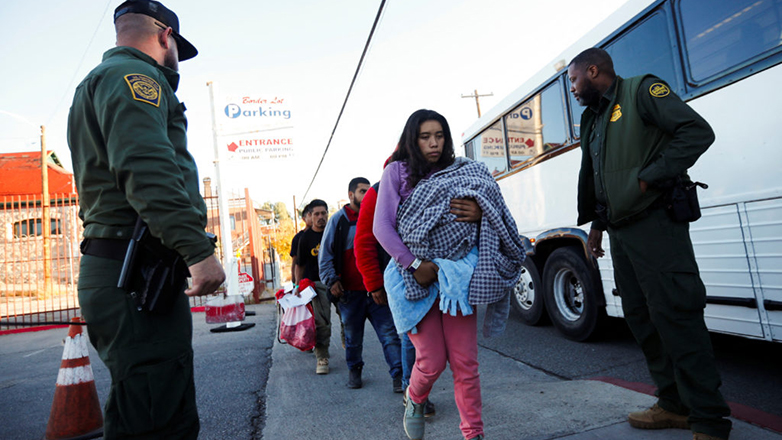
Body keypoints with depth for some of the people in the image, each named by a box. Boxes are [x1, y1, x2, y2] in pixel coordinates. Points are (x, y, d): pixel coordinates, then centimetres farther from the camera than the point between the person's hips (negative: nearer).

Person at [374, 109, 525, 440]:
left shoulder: (461, 171, 13)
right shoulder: (397, 171, 4)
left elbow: (493, 214, 12)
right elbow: (382, 227, -4)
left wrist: (476, 211, -12)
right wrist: (414, 264, -13)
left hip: (456, 275, 2)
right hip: (415, 276, -2)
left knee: (465, 362, 2)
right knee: (432, 362, -1)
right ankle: (415, 400, 32)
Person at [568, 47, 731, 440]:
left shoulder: (641, 90, -1)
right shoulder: (593, 118, 22)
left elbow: (697, 132, -14)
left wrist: (648, 178, -18)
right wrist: (597, 224, 21)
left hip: (654, 223, -9)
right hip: (620, 231, 9)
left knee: (675, 315, -9)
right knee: (641, 317, 10)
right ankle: (674, 405, 22)